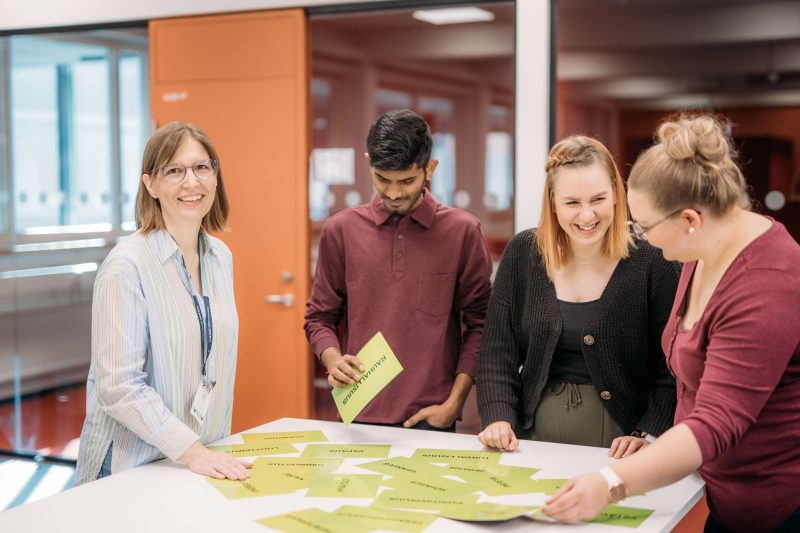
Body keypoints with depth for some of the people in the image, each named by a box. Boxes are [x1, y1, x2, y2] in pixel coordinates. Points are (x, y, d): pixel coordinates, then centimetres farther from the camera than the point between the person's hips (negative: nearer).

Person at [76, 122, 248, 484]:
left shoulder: (220, 257, 4)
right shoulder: (127, 264, -16)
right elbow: (119, 386, -20)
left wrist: (212, 450, 10)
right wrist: (191, 451, -23)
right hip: (135, 465, -6)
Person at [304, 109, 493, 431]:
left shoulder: (462, 231, -2)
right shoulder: (341, 230, 2)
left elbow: (478, 323, 1)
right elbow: (320, 316, 9)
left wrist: (453, 404, -6)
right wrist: (333, 360, -11)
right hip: (359, 417, 1)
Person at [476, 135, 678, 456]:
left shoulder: (652, 261, -6)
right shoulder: (522, 254, 3)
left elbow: (671, 370, -4)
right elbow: (497, 351, 4)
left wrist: (647, 435, -15)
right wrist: (498, 417, -9)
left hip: (619, 437, -2)